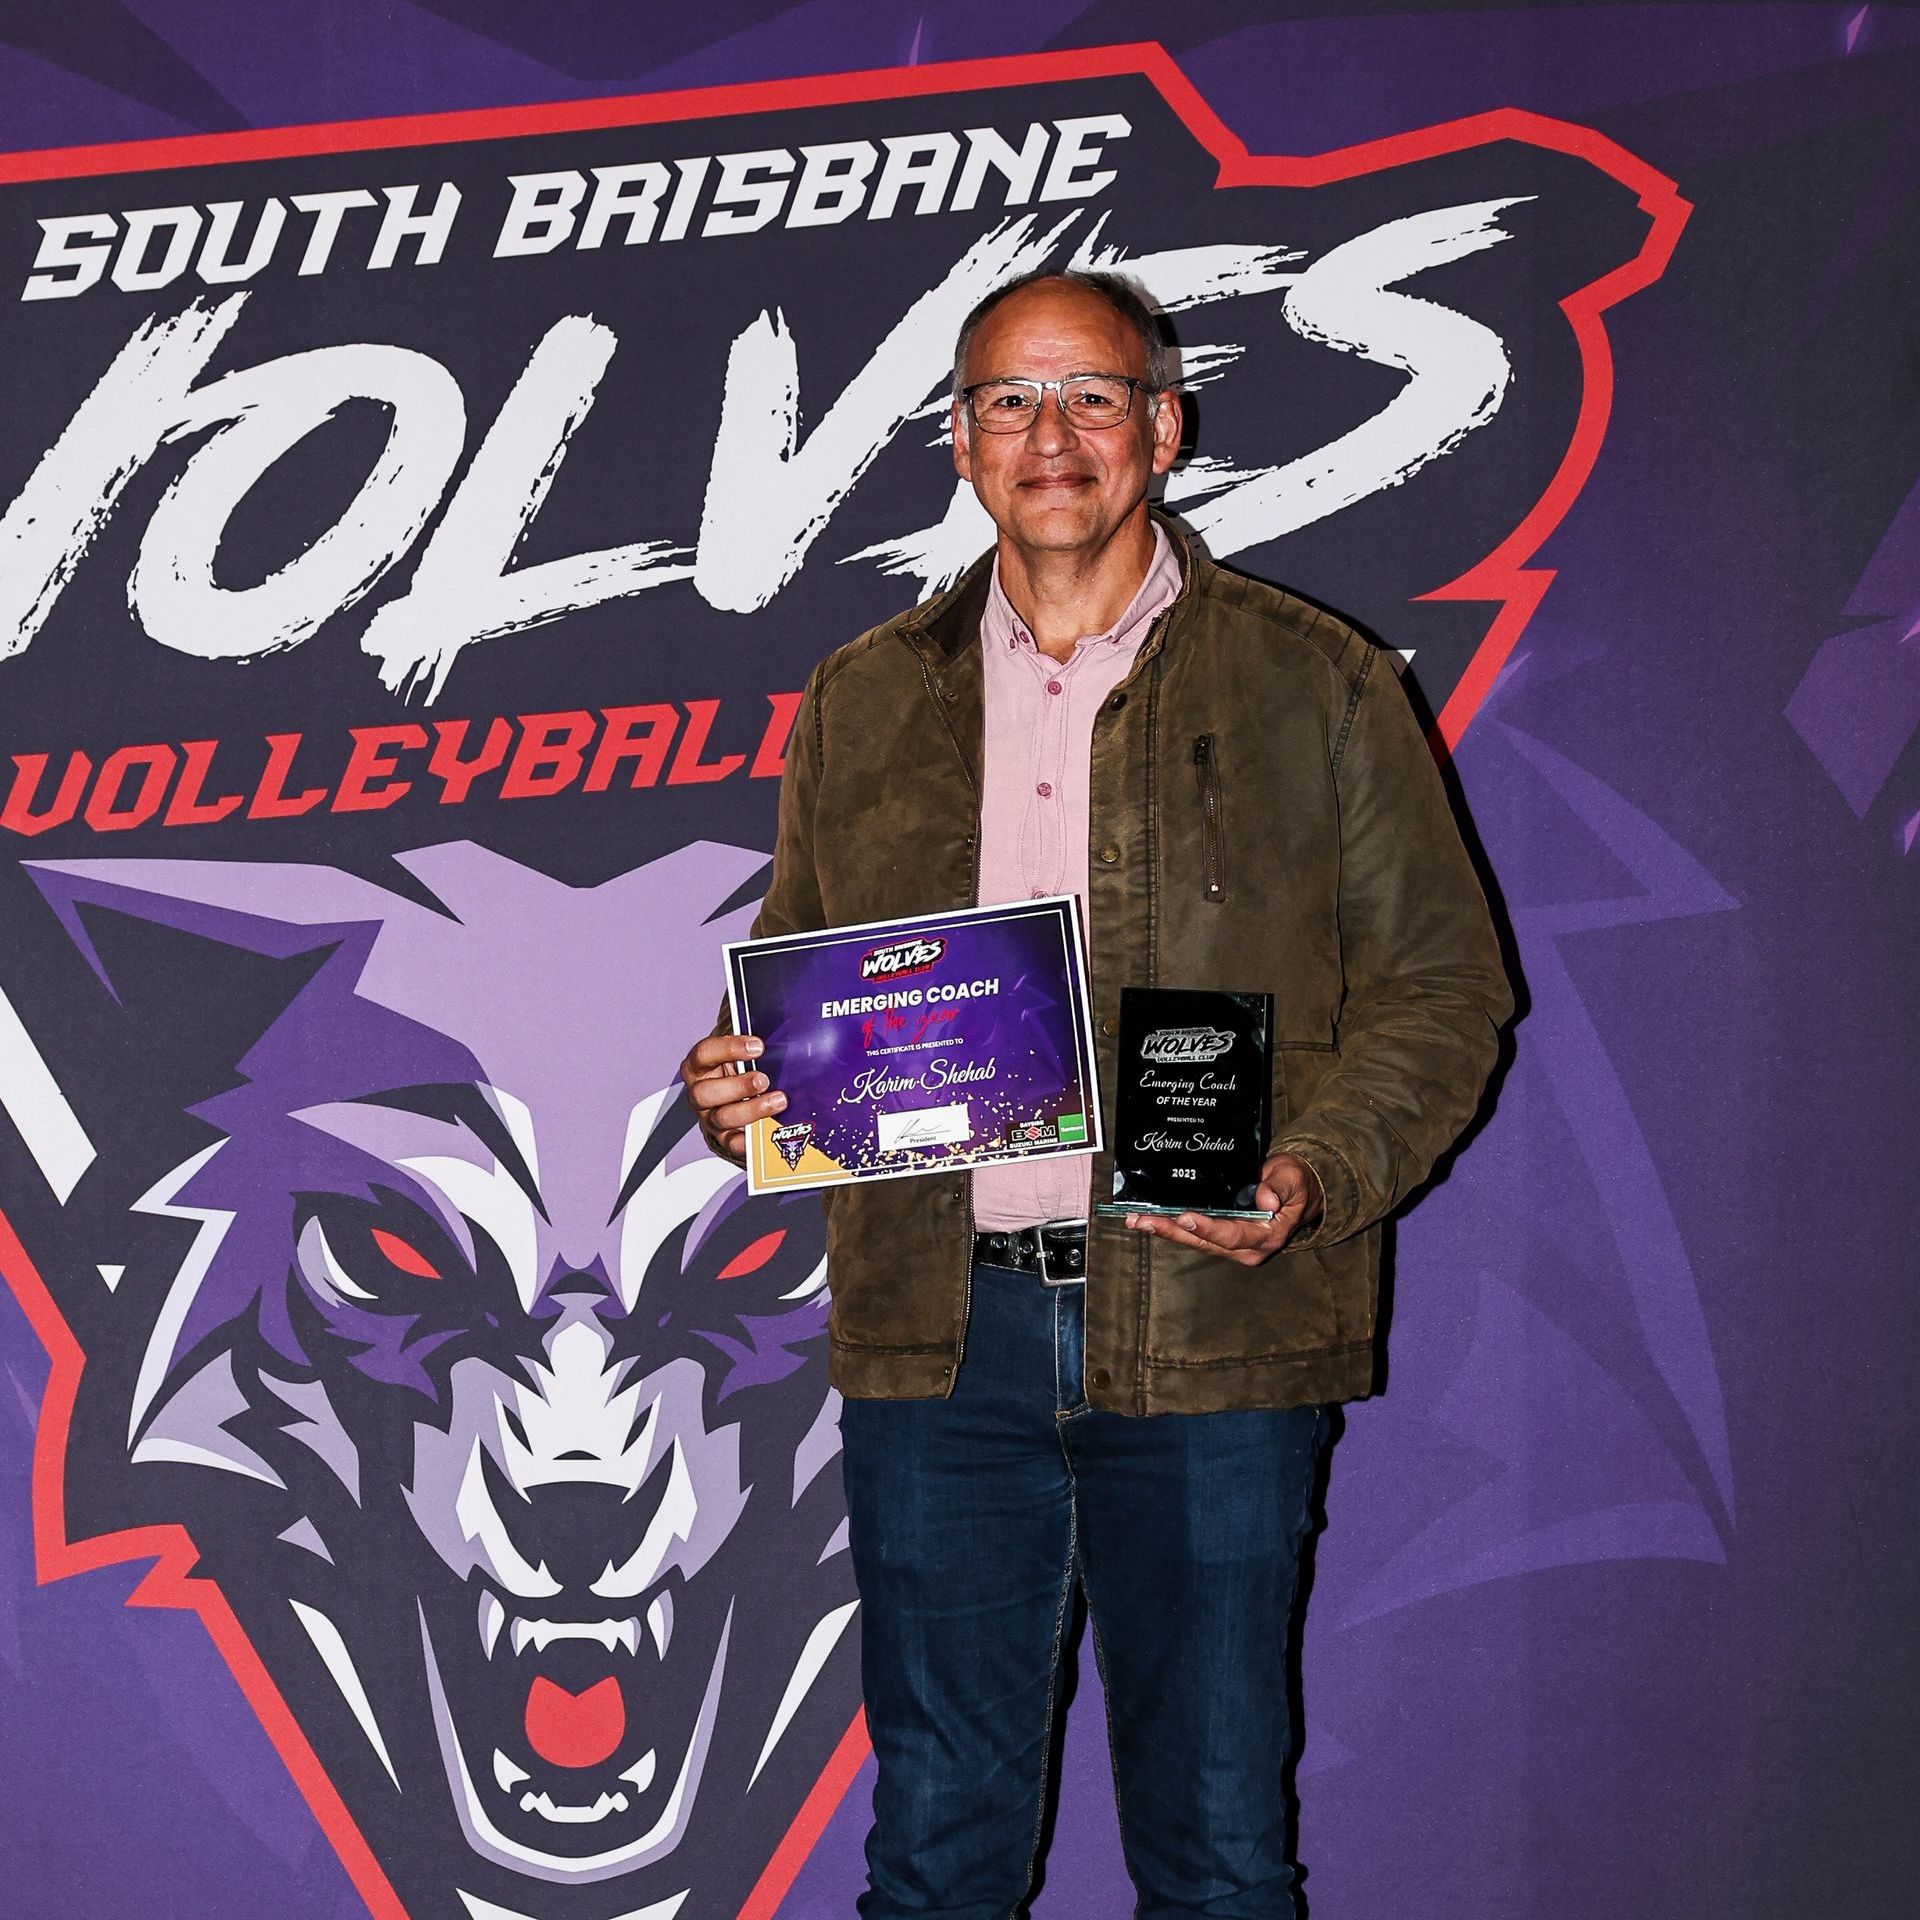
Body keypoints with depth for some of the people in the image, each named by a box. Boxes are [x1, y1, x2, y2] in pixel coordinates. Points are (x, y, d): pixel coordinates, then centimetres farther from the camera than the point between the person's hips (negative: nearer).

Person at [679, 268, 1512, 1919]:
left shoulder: (1316, 684, 5)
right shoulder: (863, 701, 14)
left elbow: (1440, 983, 2)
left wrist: (1313, 1176, -14)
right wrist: (740, 1084, -2)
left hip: (1209, 1337, -2)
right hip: (935, 1328, 2)